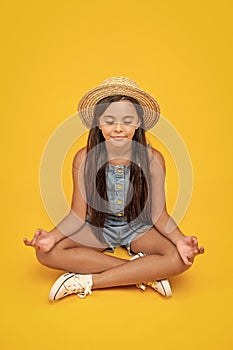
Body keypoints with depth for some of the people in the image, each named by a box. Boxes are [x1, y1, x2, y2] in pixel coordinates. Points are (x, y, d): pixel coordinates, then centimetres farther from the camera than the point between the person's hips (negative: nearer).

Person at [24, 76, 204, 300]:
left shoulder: (152, 159, -15)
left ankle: (86, 281, -21)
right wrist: (53, 236, -28)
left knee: (181, 258, -29)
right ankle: (145, 273, -21)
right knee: (46, 252, -25)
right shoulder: (84, 158, -14)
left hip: (138, 228, 0)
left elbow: (158, 213, -11)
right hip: (97, 227, 1)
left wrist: (179, 239, -31)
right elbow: (78, 214, -9)